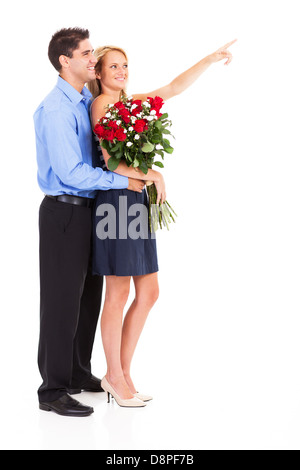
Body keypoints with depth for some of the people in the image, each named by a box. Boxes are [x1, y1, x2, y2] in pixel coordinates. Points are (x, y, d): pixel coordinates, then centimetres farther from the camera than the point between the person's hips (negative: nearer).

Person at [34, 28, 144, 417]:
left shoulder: (88, 101, 9)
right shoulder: (56, 110, -18)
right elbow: (71, 172, -23)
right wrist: (124, 181, -18)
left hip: (88, 209, 9)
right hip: (65, 212, -9)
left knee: (89, 296, 17)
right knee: (62, 300, -1)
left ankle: (79, 374, 32)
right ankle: (53, 390, 9)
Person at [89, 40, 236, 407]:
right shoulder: (102, 103, -8)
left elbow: (175, 87, 18)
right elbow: (111, 162, -15)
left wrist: (211, 59, 14)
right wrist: (153, 176, -7)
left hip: (138, 202, 8)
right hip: (117, 201, -8)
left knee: (148, 294, 9)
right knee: (117, 295, 1)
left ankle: (120, 373, 19)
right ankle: (115, 378, 14)